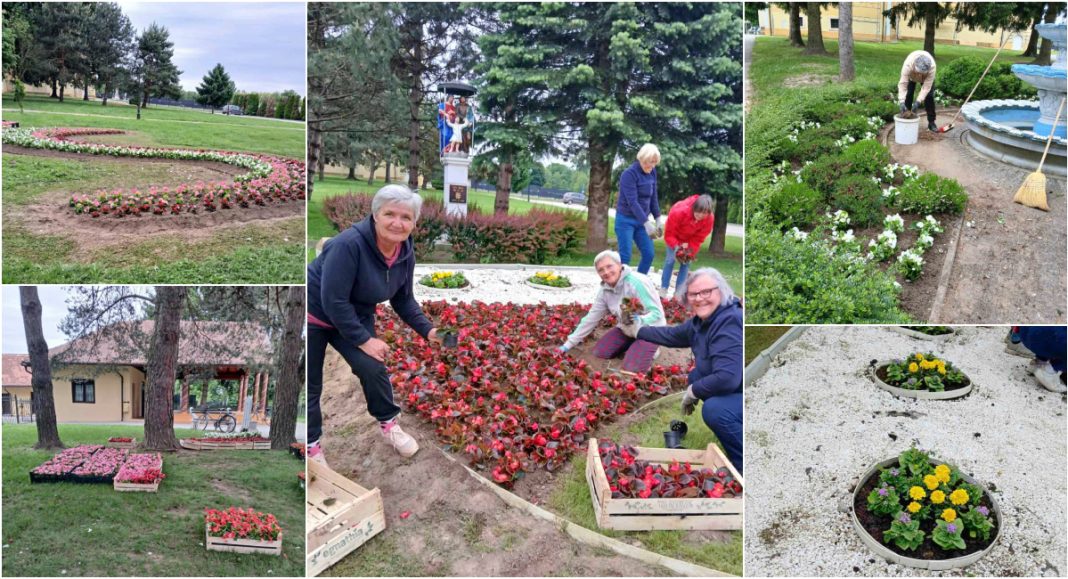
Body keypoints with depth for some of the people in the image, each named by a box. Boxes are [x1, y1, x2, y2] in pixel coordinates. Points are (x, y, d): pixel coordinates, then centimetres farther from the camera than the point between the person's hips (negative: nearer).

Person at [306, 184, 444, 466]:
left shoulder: (406, 253, -12)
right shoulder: (349, 244, -34)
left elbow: (403, 300, 2)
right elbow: (333, 301, -31)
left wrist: (427, 330, -11)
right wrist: (364, 340, -24)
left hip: (355, 316, 5)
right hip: (313, 315, -5)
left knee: (373, 368, -8)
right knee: (311, 386, 3)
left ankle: (388, 425, 16)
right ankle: (311, 446, 22)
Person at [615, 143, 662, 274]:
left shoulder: (652, 172, 3)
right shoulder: (629, 173, -18)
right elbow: (632, 201, -24)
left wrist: (658, 219, 9)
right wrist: (646, 223, -31)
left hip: (641, 220, 7)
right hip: (626, 220, -7)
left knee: (649, 254, 2)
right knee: (625, 256, -8)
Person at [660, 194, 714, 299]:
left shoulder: (709, 219, -33)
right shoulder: (679, 212, -43)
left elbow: (699, 238, -21)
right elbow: (669, 233, -31)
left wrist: (688, 248, -36)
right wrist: (676, 246, -45)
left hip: (690, 238, 3)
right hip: (675, 236, -3)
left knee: (686, 262, -3)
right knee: (670, 259, -8)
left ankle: (678, 293, 1)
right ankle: (663, 290, 0)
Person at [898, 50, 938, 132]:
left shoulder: (932, 67, -44)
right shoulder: (908, 65, -46)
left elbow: (926, 87, -40)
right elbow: (902, 84, -44)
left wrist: (918, 101, -48)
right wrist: (902, 102, -53)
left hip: (927, 77, 0)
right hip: (911, 76, 0)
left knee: (929, 96, -7)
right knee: (908, 95, -10)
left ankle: (931, 122, 3)